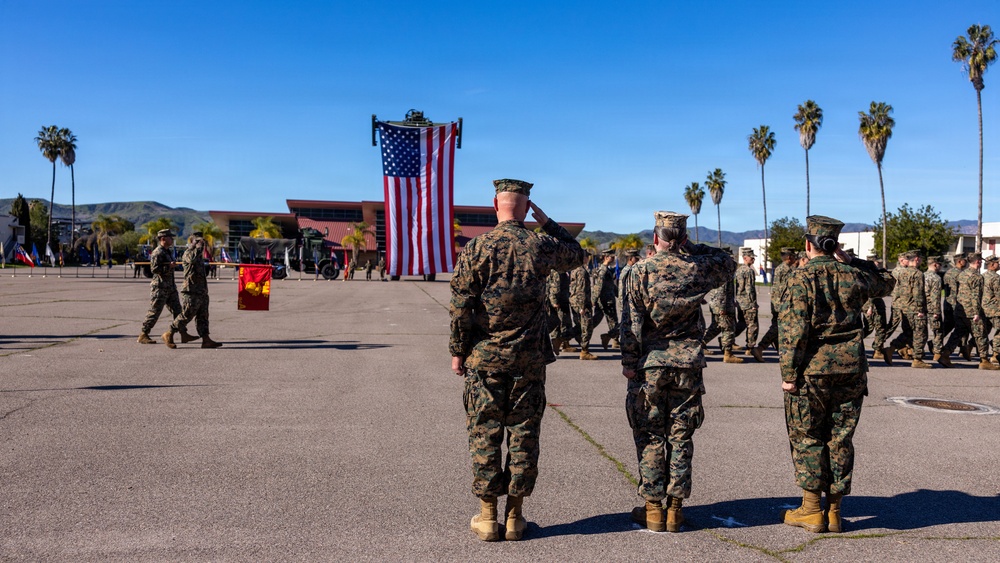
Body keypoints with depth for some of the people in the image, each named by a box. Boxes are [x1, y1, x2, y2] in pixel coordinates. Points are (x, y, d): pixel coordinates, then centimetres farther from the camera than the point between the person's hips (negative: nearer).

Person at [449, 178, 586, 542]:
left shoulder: (476, 248, -7)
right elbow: (578, 255, 19)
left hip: (483, 358, -1)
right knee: (524, 435, 9)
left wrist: (457, 351, 2)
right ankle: (515, 517, 16)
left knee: (485, 436, 6)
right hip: (530, 360, 1)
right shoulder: (541, 246, -2)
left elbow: (461, 306, -8)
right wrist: (548, 222, 19)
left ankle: (487, 517, 12)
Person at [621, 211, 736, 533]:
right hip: (688, 364, 2)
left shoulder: (640, 271, -6)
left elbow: (631, 322, -8)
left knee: (650, 437, 6)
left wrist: (629, 362, -3)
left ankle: (652, 509, 10)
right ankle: (675, 509, 13)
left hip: (650, 364, -2)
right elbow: (728, 264, 23)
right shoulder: (698, 269, 0)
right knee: (681, 437, 8)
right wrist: (692, 247, 15)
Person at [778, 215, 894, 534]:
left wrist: (789, 373, -10)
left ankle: (811, 510, 11)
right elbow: (886, 283, 27)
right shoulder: (852, 276, 4)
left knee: (807, 438, 7)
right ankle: (834, 511, 18)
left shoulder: (800, 279, -10)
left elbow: (793, 330, -15)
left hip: (812, 371, -4)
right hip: (851, 369, 4)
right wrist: (850, 261, 16)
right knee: (840, 439, 11)